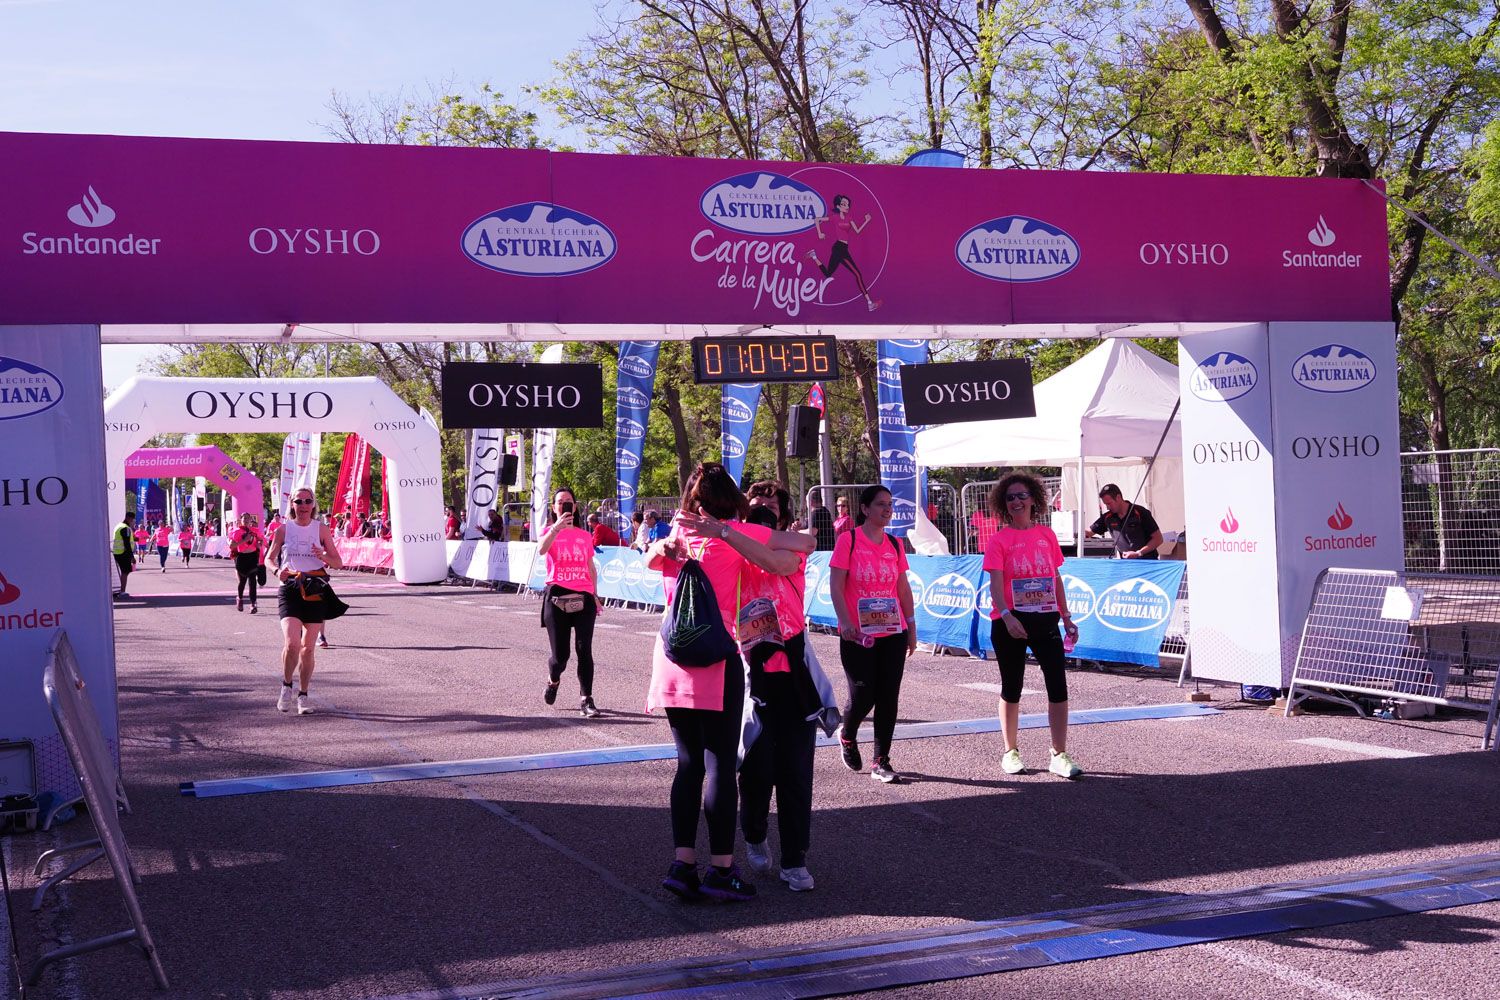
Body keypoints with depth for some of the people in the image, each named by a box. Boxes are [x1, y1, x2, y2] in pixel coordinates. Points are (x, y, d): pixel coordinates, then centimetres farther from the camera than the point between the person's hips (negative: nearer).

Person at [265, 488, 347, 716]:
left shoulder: (321, 529, 5)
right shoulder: (283, 529, 3)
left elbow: (338, 562, 7)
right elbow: (269, 558, 13)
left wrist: (323, 557, -15)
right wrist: (277, 571, -9)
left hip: (316, 590, 1)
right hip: (290, 588, -1)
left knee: (308, 647, 6)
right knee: (291, 643, -17)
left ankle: (303, 695, 21)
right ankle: (286, 686, 9)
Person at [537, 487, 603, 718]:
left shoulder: (584, 536, 13)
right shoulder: (549, 531, 4)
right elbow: (541, 550, -19)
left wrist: (595, 595, 16)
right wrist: (557, 527, -30)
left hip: (583, 597, 2)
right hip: (556, 597, -2)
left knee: (584, 649, -8)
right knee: (560, 655, 1)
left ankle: (586, 699, -3)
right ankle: (553, 680, 35)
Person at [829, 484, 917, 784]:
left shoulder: (894, 545, 9)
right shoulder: (849, 539, -5)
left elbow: (903, 588, 14)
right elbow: (835, 585, -9)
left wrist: (911, 626, 10)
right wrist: (845, 622, -17)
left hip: (893, 633, 4)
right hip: (858, 634, -4)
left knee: (888, 697, 1)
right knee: (863, 695, -4)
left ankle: (881, 761, 10)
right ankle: (847, 737, 27)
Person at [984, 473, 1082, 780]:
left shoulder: (1046, 535, 8)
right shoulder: (999, 540, -3)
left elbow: (1056, 578, 13)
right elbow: (995, 583, -12)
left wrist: (1066, 617, 11)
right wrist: (1006, 616, -26)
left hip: (1045, 620, 3)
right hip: (1010, 623, -3)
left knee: (1058, 687, -3)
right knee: (1011, 688, 8)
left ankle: (1059, 756, 4)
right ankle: (1011, 752, 22)